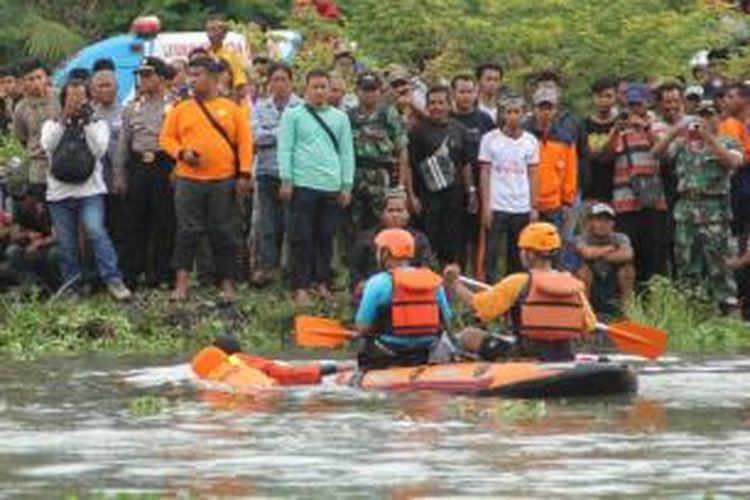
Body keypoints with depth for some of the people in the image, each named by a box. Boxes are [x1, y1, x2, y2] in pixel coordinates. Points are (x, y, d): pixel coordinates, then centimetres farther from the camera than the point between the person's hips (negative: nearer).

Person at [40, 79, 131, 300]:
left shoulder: (98, 124, 12)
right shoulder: (52, 125, 14)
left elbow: (99, 150, -6)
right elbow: (48, 146, -7)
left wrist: (86, 122, -7)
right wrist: (64, 119, -9)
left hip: (90, 191, -2)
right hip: (59, 193, 2)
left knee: (96, 231, -22)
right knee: (66, 245, 3)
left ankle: (113, 281, -24)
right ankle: (71, 289, 12)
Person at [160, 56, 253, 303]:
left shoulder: (231, 109, 5)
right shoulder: (180, 110, 8)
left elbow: (244, 142, 4)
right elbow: (166, 138, 9)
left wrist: (244, 174, -4)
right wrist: (181, 153, -10)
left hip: (224, 182, -1)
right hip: (189, 181, 1)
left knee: (224, 234, 3)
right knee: (188, 231, 0)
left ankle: (228, 284, 9)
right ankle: (182, 282, 5)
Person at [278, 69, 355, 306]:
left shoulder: (340, 118, 14)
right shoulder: (293, 115, 5)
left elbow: (346, 152, 13)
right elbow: (285, 149, 1)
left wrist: (347, 185, 6)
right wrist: (286, 180, -7)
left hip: (332, 187, 3)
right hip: (303, 185, -3)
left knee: (326, 237, 5)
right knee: (301, 238, -3)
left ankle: (322, 282, 13)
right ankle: (301, 287, -1)